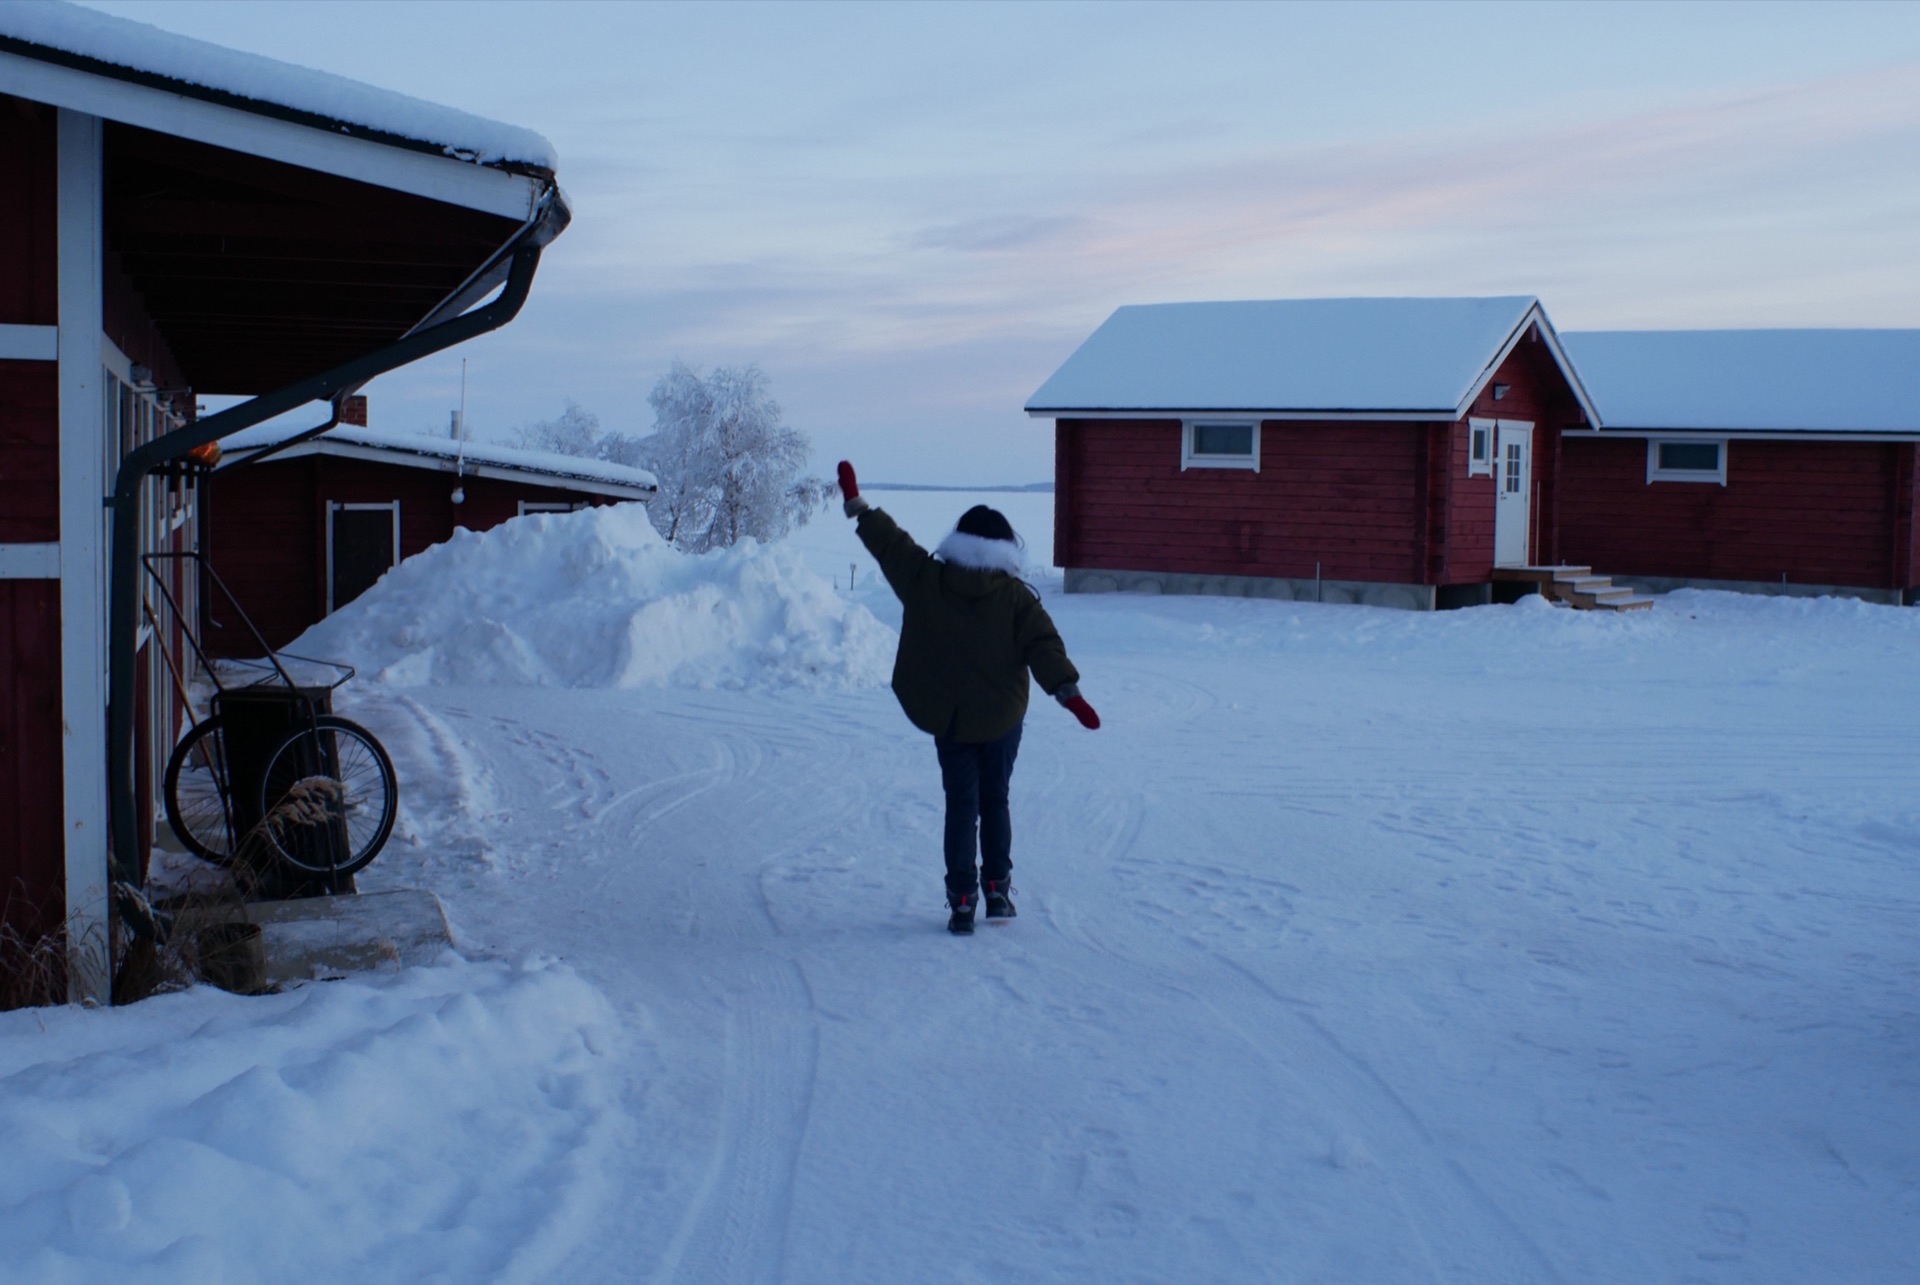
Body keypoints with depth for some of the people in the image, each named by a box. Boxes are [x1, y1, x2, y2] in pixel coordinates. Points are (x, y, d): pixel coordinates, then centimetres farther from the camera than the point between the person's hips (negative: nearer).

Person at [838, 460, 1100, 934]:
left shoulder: (926, 579, -5)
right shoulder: (1015, 595, -9)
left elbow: (890, 544, 3)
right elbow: (1043, 645, -14)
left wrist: (857, 504, 14)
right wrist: (1068, 690, -15)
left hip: (948, 718, 1)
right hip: (1002, 718, -1)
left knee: (961, 805, 7)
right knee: (995, 801, 15)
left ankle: (962, 899, 3)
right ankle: (997, 889, 17)